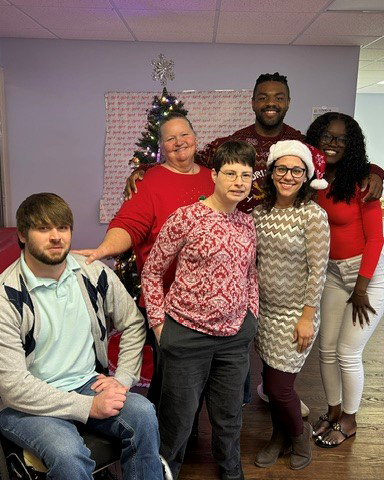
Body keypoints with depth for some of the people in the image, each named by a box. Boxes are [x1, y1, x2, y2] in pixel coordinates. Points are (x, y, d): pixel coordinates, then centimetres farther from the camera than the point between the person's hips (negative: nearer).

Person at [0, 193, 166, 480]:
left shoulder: (95, 274, -3)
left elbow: (133, 324, 9)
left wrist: (123, 379, -3)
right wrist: (88, 407, -20)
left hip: (89, 384, 4)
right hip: (26, 403, -3)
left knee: (143, 413, -21)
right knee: (68, 454, -30)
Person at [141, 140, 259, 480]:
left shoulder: (247, 223, 5)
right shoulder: (186, 218, -14)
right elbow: (151, 271, -7)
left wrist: (252, 315, 9)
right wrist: (158, 322, -8)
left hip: (236, 334, 5)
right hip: (187, 333, -5)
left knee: (229, 414, 21)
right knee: (179, 416, 12)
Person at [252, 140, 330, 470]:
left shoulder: (313, 215, -15)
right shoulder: (261, 212, 1)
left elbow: (318, 271, -14)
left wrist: (307, 317, -14)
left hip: (295, 315, -5)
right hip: (265, 311, 5)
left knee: (279, 387, 1)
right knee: (270, 381, 16)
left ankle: (300, 433, 33)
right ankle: (280, 436, 41)